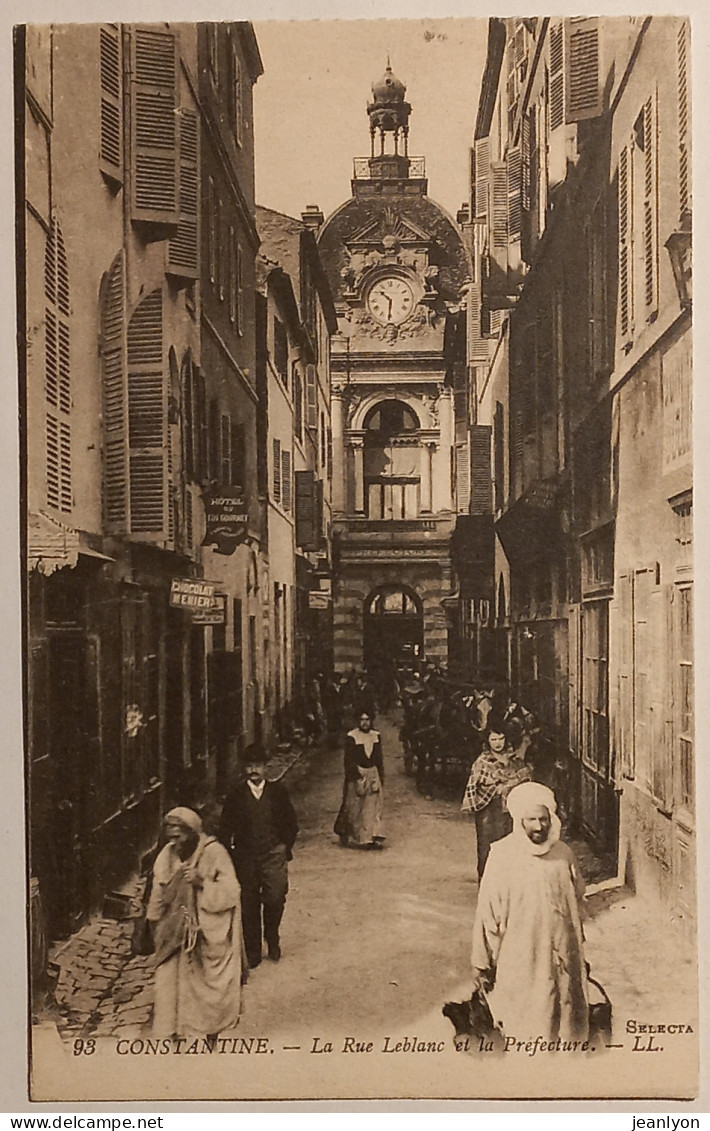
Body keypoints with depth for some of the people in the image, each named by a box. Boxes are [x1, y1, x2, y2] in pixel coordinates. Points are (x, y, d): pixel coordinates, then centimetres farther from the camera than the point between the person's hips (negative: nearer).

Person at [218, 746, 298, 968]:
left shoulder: (278, 791, 3)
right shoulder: (236, 796, 1)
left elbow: (291, 823, 11)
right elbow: (225, 829, 6)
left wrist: (286, 847, 6)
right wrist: (231, 851, -1)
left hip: (274, 854, 0)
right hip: (245, 857, 0)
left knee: (275, 899, -9)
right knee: (249, 905, 4)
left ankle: (272, 940, 18)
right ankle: (253, 952, 18)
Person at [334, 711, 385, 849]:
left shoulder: (376, 736, 8)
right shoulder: (352, 737, -7)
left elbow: (379, 759, 14)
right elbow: (349, 760, -10)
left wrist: (381, 776, 12)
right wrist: (356, 775, -17)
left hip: (373, 774, 4)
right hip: (356, 776, -4)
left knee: (374, 806, -1)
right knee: (355, 808, 2)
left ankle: (374, 837, -2)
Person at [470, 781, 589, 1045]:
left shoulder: (564, 855, -2)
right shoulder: (502, 856, -11)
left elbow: (577, 903, 12)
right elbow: (487, 913, -6)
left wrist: (580, 955, 18)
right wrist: (481, 963, -3)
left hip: (561, 957, 3)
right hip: (518, 961, -3)